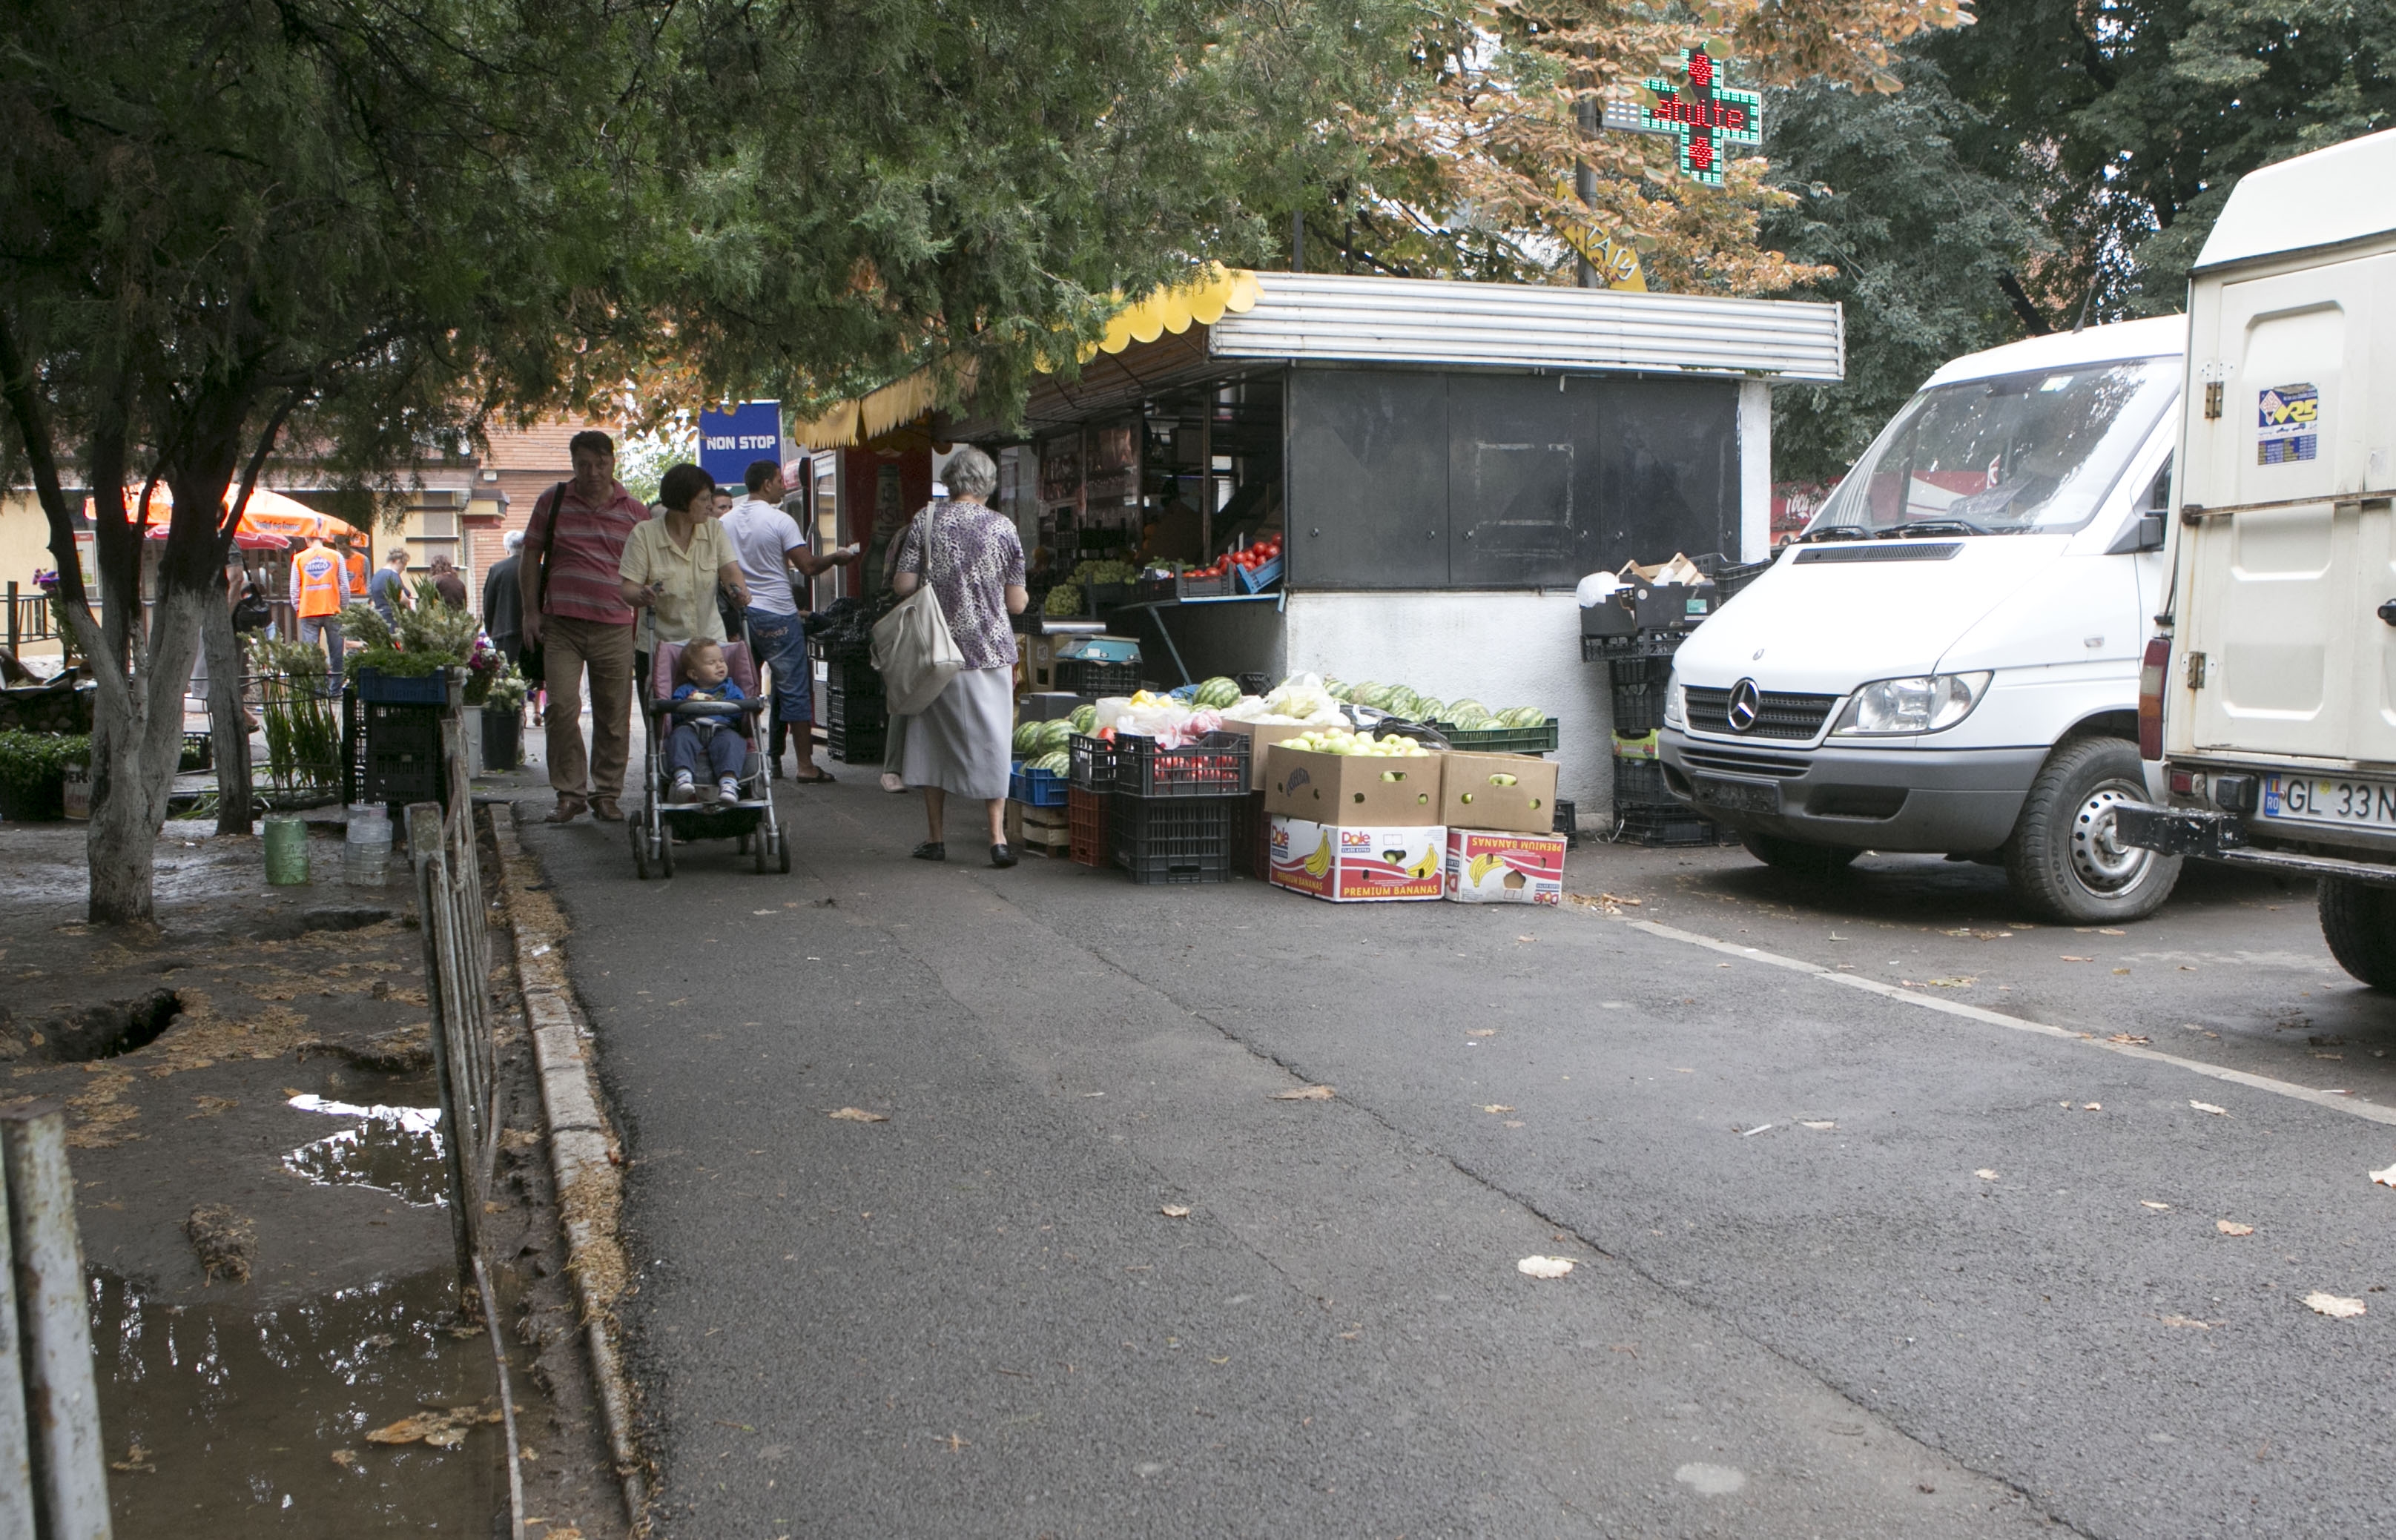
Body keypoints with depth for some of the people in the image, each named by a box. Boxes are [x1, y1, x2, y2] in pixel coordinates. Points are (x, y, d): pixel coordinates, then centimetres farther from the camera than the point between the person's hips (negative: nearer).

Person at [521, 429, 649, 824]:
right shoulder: (552, 502, 7)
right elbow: (530, 558, 11)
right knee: (562, 707, -10)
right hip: (560, 625, -1)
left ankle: (607, 793, 15)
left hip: (615, 628, 1)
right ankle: (569, 793, 1)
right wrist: (530, 612, 3)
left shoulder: (634, 511, 8)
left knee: (614, 716, 4)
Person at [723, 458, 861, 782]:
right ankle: (805, 766, 0)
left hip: (739, 613, 6)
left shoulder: (726, 522, 6)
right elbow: (808, 566, -13)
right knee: (794, 690, 0)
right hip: (776, 615, -6)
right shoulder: (780, 521, -11)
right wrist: (838, 557, 3)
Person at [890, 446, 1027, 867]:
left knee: (933, 738, 10)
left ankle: (936, 838, 15)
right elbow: (1017, 603, 1)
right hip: (990, 651, 0)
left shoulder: (926, 521, -2)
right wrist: (1023, 594, 23)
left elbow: (902, 586, -4)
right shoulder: (1003, 527, -1)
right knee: (992, 741, 5)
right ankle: (997, 837, -1)